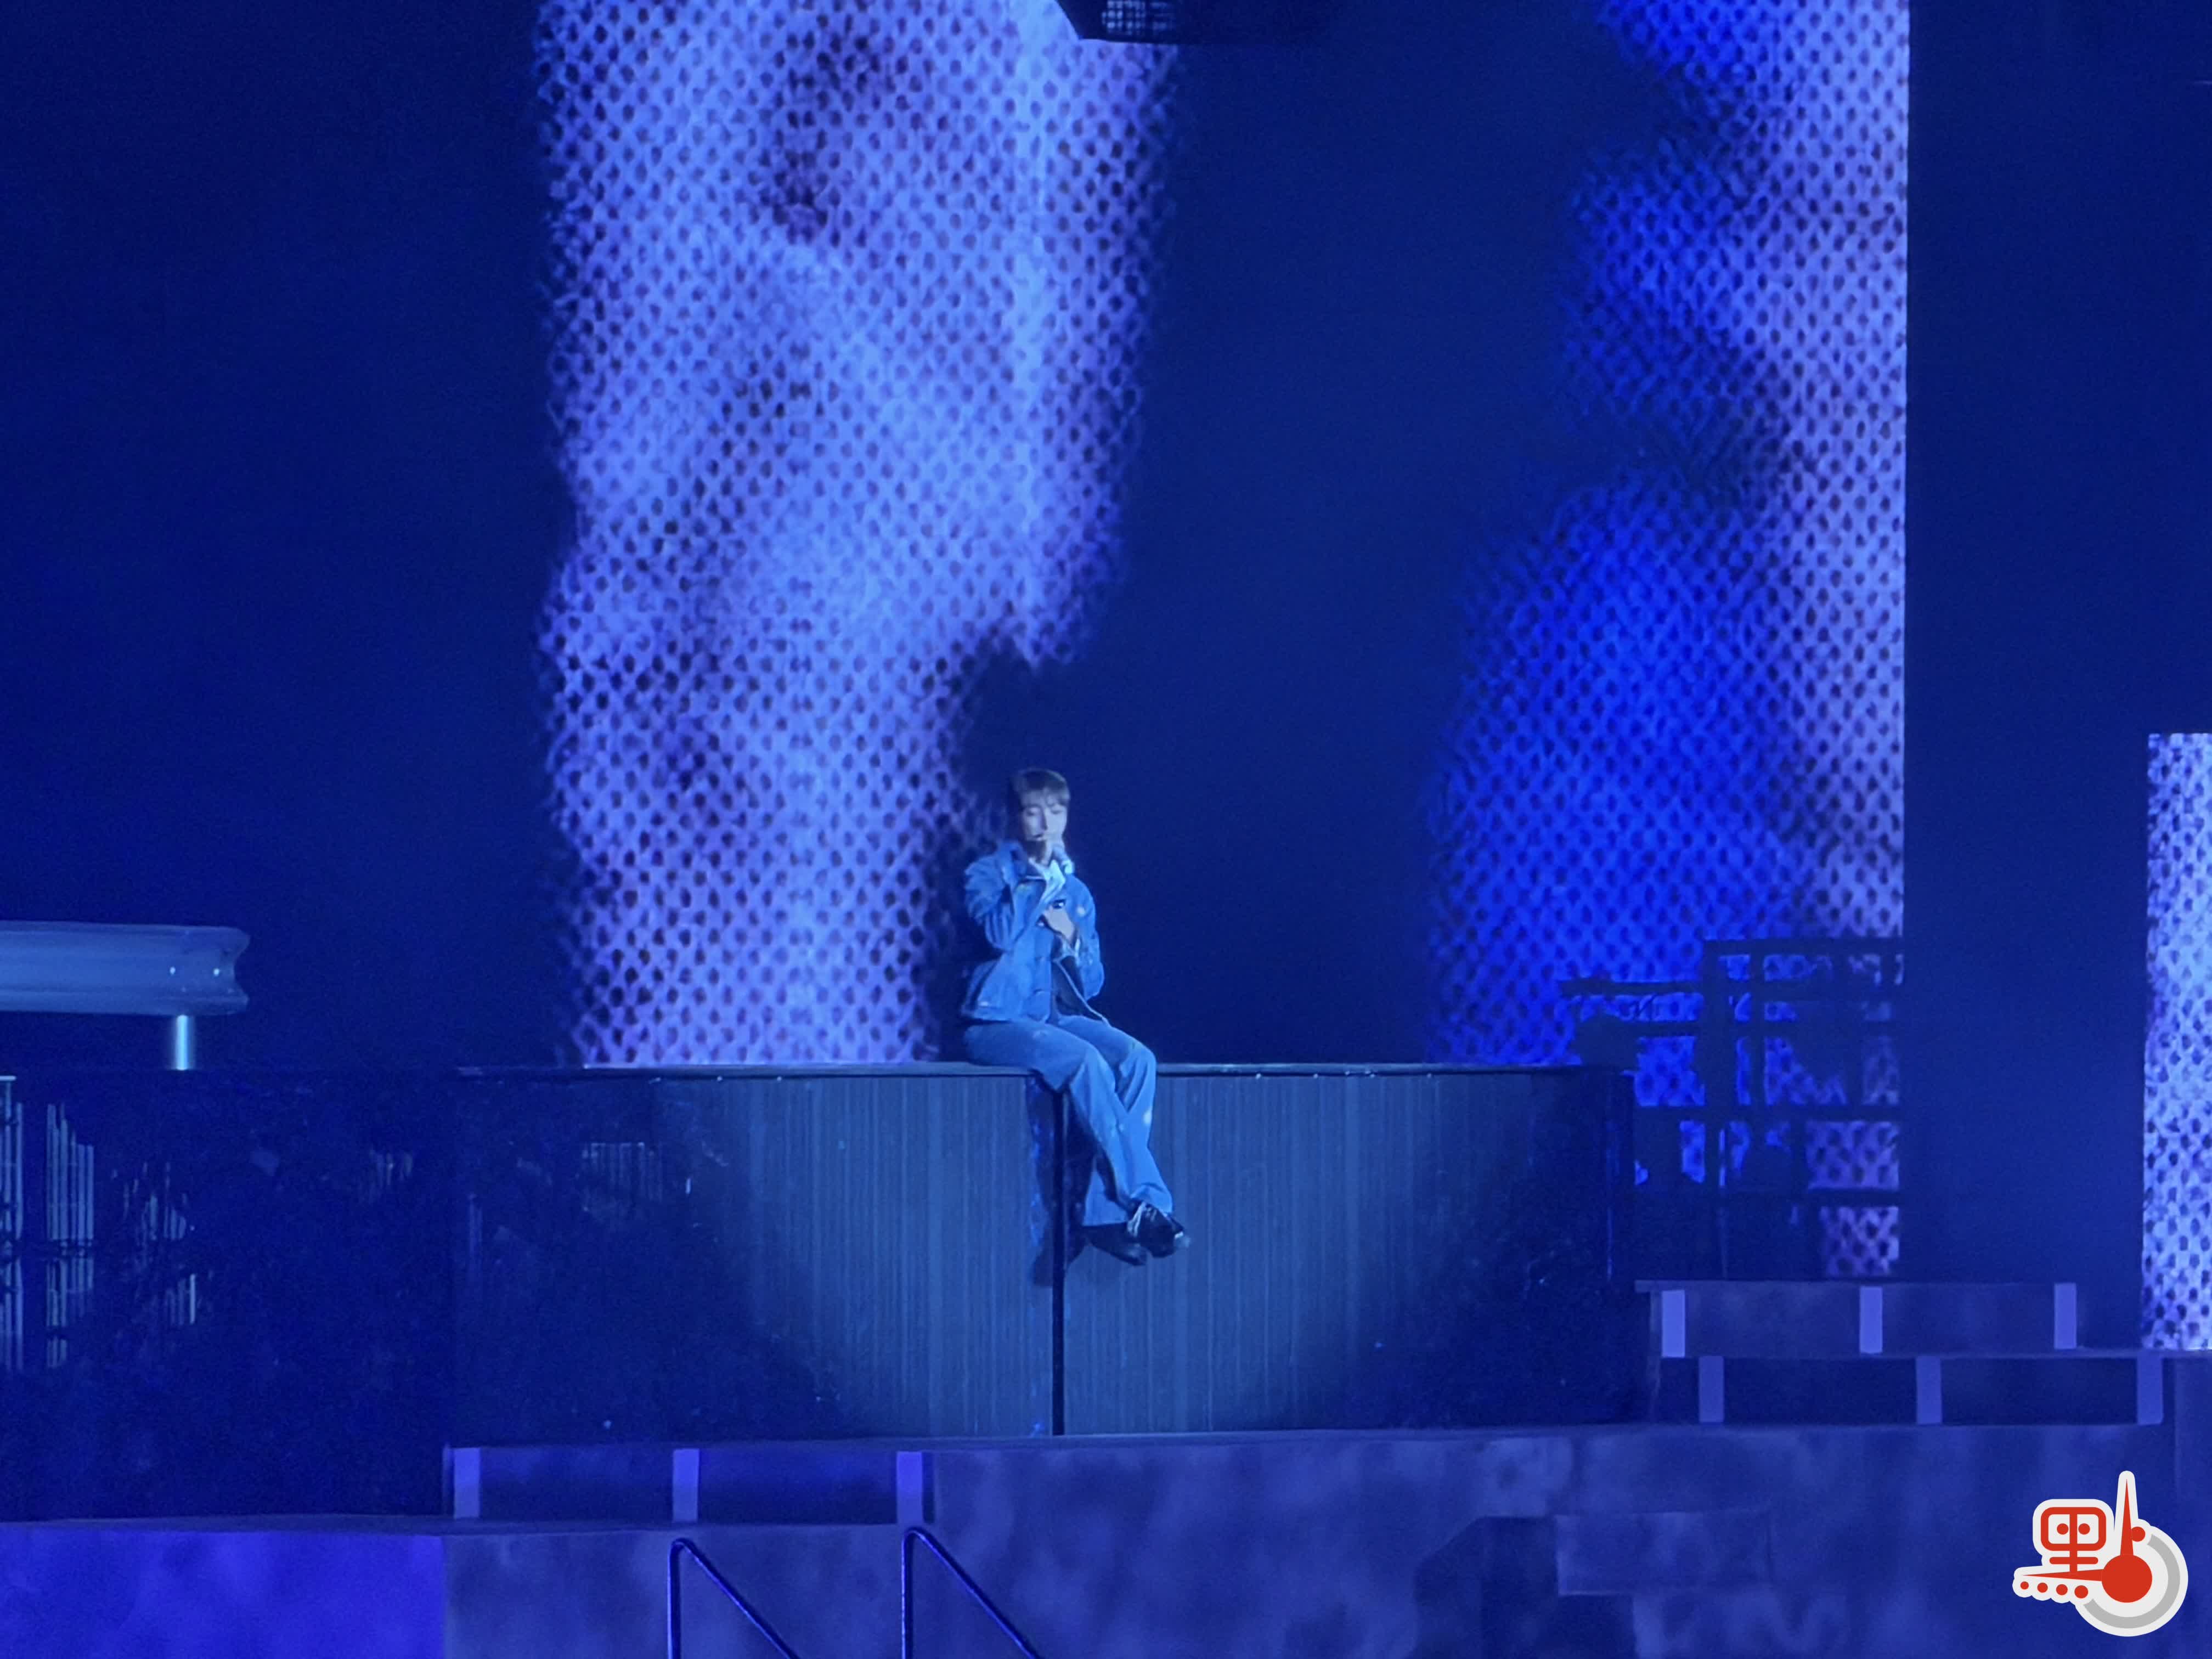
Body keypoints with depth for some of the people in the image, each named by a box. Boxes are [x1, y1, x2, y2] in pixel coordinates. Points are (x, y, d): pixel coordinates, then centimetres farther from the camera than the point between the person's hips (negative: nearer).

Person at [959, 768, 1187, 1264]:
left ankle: (1105, 1212, -29)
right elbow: (1000, 931, -17)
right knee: (1086, 1062, -33)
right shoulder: (989, 873, 5)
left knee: (1136, 1059, -24)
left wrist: (1072, 939, -1)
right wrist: (1043, 879, -12)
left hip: (1060, 1017, 5)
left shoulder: (1077, 894, 20)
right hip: (999, 1021, -5)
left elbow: (1092, 984, 18)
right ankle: (1146, 1203, -35)